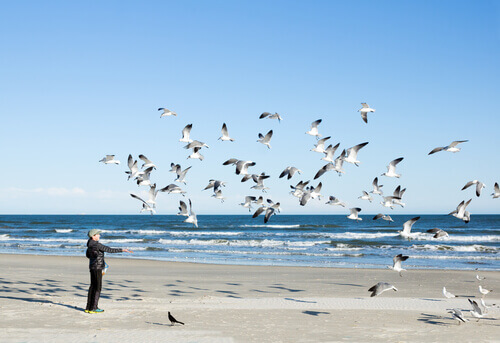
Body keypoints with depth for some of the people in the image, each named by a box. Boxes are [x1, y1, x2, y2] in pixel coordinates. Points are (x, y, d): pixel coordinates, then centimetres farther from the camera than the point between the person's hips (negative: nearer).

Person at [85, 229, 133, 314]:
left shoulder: (90, 244, 9)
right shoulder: (97, 245, -19)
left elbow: (88, 255, 23)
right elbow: (109, 250, -22)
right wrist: (122, 250, -21)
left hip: (92, 267, 9)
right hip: (97, 268, -9)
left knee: (92, 286, 13)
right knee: (97, 287, -2)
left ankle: (88, 307, 15)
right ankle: (93, 308, -1)